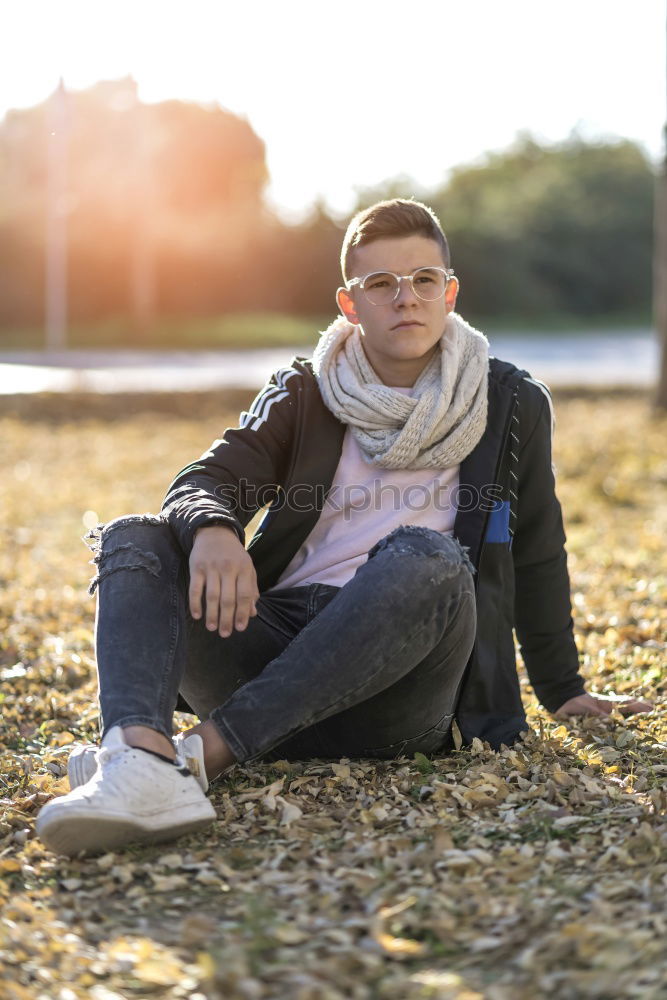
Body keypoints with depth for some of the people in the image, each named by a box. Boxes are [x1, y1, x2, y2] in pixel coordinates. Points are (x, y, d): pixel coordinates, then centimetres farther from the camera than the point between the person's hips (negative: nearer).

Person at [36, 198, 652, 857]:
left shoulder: (513, 406, 14)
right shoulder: (303, 396, 15)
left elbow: (536, 554, 22)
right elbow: (205, 481, 2)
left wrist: (564, 693, 26)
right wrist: (211, 529, -23)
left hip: (396, 686, -2)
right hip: (273, 641, 2)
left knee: (427, 559, -34)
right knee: (134, 541, -20)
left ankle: (205, 750, -40)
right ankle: (140, 755, -49)